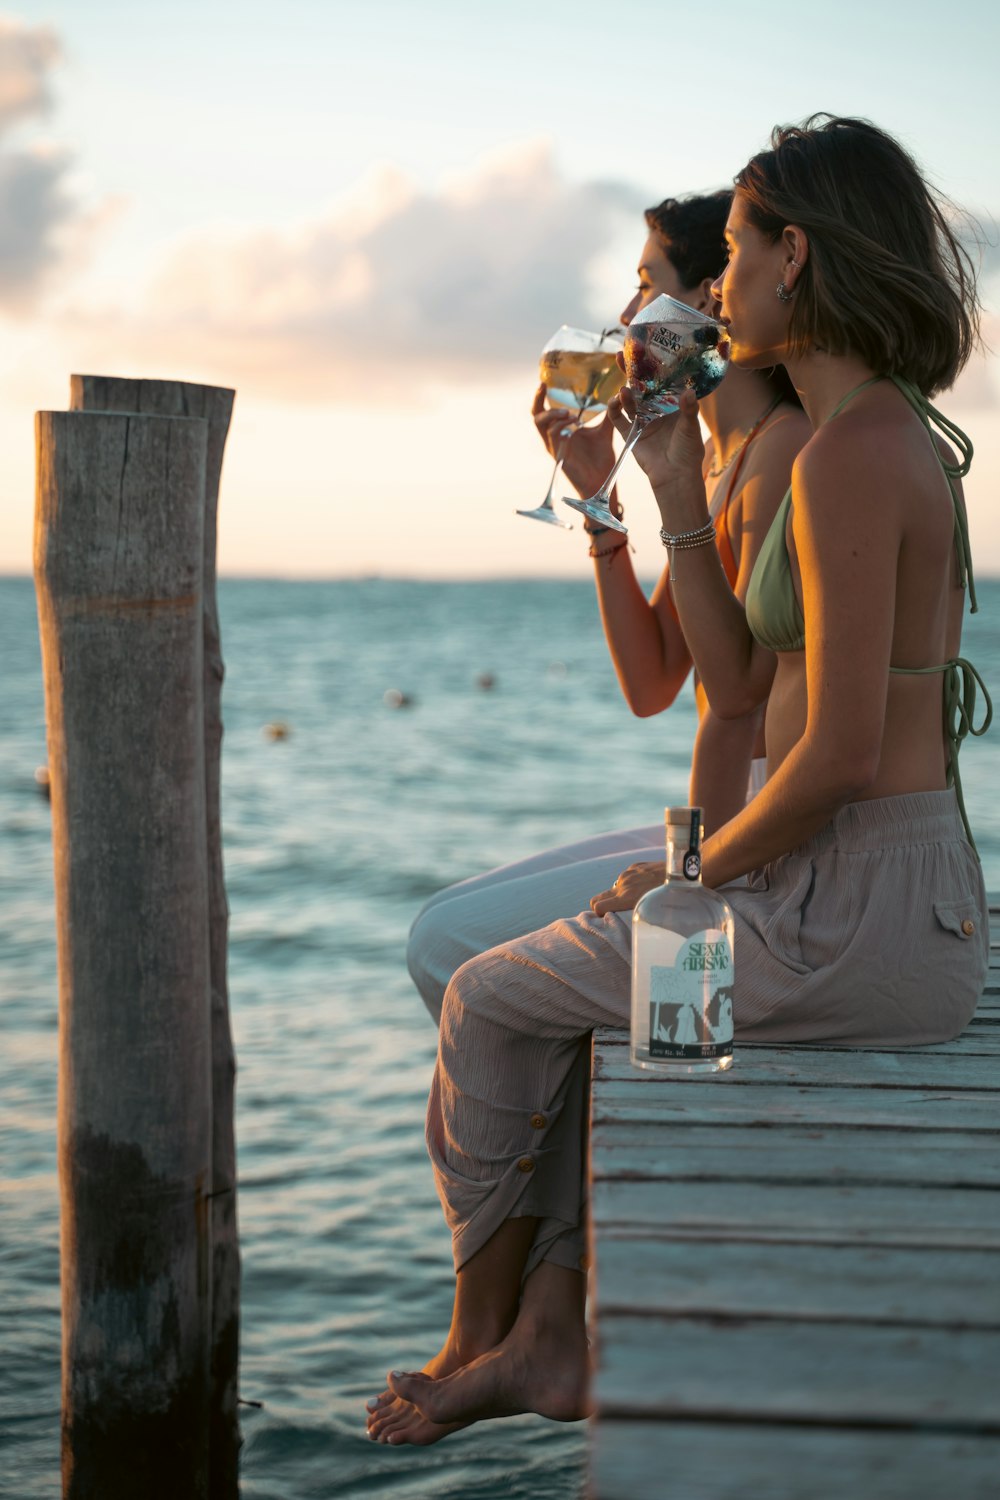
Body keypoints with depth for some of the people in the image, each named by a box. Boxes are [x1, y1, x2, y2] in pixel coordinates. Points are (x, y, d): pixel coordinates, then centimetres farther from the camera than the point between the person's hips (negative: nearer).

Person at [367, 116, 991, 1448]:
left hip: (860, 922, -9)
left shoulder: (851, 455, -19)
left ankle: (478, 1329, 28)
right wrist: (677, 496, 10)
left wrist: (699, 871, -7)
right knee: (581, 974, 23)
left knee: (495, 1001, 8)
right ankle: (551, 1337, 20)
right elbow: (741, 686, 14)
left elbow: (838, 754, -23)